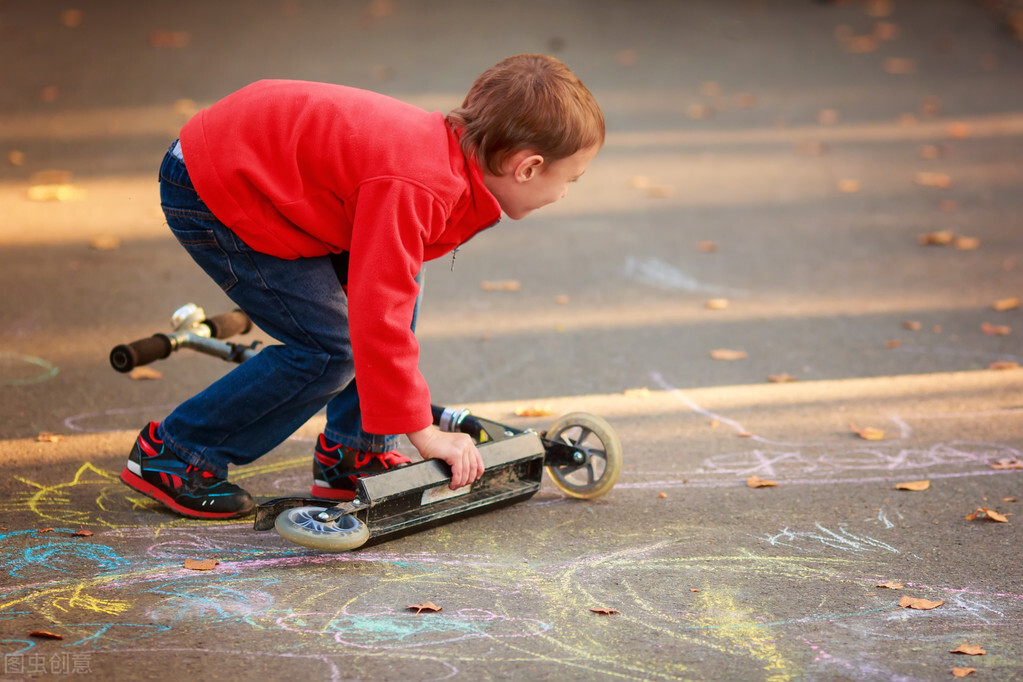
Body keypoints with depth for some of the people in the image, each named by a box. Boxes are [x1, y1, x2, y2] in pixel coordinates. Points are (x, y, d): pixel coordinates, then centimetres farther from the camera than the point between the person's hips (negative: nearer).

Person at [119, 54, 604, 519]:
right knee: (329, 350, -11)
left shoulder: (449, 153, 1)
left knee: (398, 280, 8)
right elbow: (379, 315, -34)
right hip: (208, 197, -10)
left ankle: (353, 456, 14)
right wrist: (422, 431, -26)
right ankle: (169, 455, 0)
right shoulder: (411, 188, -32)